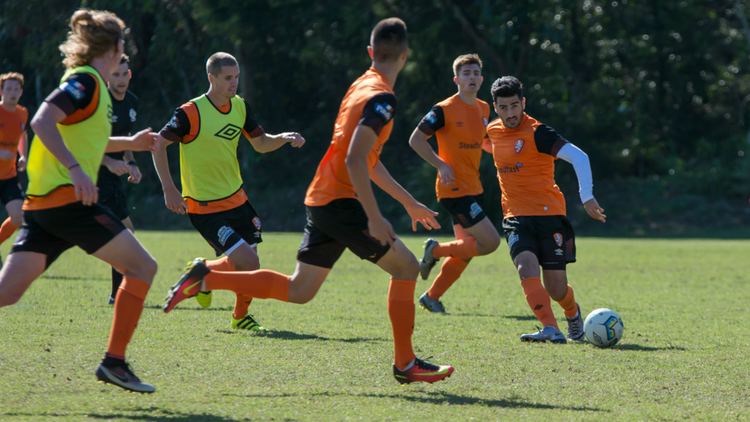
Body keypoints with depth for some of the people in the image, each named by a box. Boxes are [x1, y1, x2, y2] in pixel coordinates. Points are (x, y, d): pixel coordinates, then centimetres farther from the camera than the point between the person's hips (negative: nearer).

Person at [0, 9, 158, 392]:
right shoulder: (86, 81, -7)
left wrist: (130, 143, 40)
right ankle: (114, 361, -1)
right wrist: (75, 169, -28)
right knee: (141, 266, 1)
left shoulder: (88, 82, 22)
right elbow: (42, 122, -22)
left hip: (40, 203, 9)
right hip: (67, 199, -9)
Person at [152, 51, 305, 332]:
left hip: (237, 200, 7)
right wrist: (169, 189, -17)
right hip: (204, 207, -7)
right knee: (248, 263, -16)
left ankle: (240, 317, 29)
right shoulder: (191, 112, -17)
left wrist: (284, 138, -6)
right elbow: (159, 144, -12)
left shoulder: (240, 107, 5)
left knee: (250, 261, 6)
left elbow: (260, 143, 15)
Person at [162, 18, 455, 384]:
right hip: (341, 202, -9)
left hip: (320, 200, 9)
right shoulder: (381, 97, -14)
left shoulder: (361, 87, 17)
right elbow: (355, 161, -23)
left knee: (298, 290, 10)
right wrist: (374, 217, -25)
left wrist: (409, 203, 31)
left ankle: (205, 278, 5)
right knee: (405, 267, 0)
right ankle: (405, 364, 2)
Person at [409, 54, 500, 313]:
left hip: (472, 189, 8)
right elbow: (416, 140, -11)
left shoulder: (483, 109, 10)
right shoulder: (444, 110, -13)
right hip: (454, 189, -8)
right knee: (490, 241, -14)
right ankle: (436, 251, 3)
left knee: (466, 250, 10)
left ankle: (432, 297, 22)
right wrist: (441, 165, -18)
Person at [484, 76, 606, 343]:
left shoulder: (537, 132, -13)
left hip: (549, 213, -4)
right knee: (527, 267, -25)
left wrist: (587, 198, -31)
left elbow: (578, 157, -22)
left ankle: (573, 314, 34)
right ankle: (551, 330, -31)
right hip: (516, 217, 4)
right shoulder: (493, 132, 7)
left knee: (556, 289, -1)